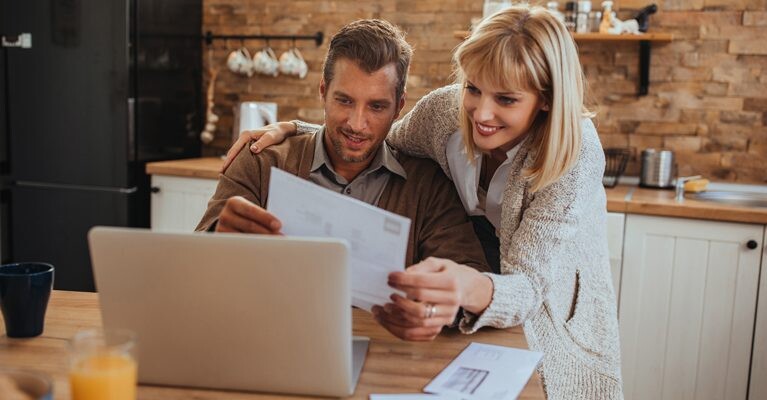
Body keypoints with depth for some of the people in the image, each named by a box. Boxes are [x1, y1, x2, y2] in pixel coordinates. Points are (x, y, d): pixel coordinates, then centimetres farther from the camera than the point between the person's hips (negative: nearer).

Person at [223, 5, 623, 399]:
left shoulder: (575, 152, -29)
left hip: (552, 319, -2)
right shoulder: (444, 108, -20)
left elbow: (528, 284, -37)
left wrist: (471, 289, -60)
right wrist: (291, 129, -13)